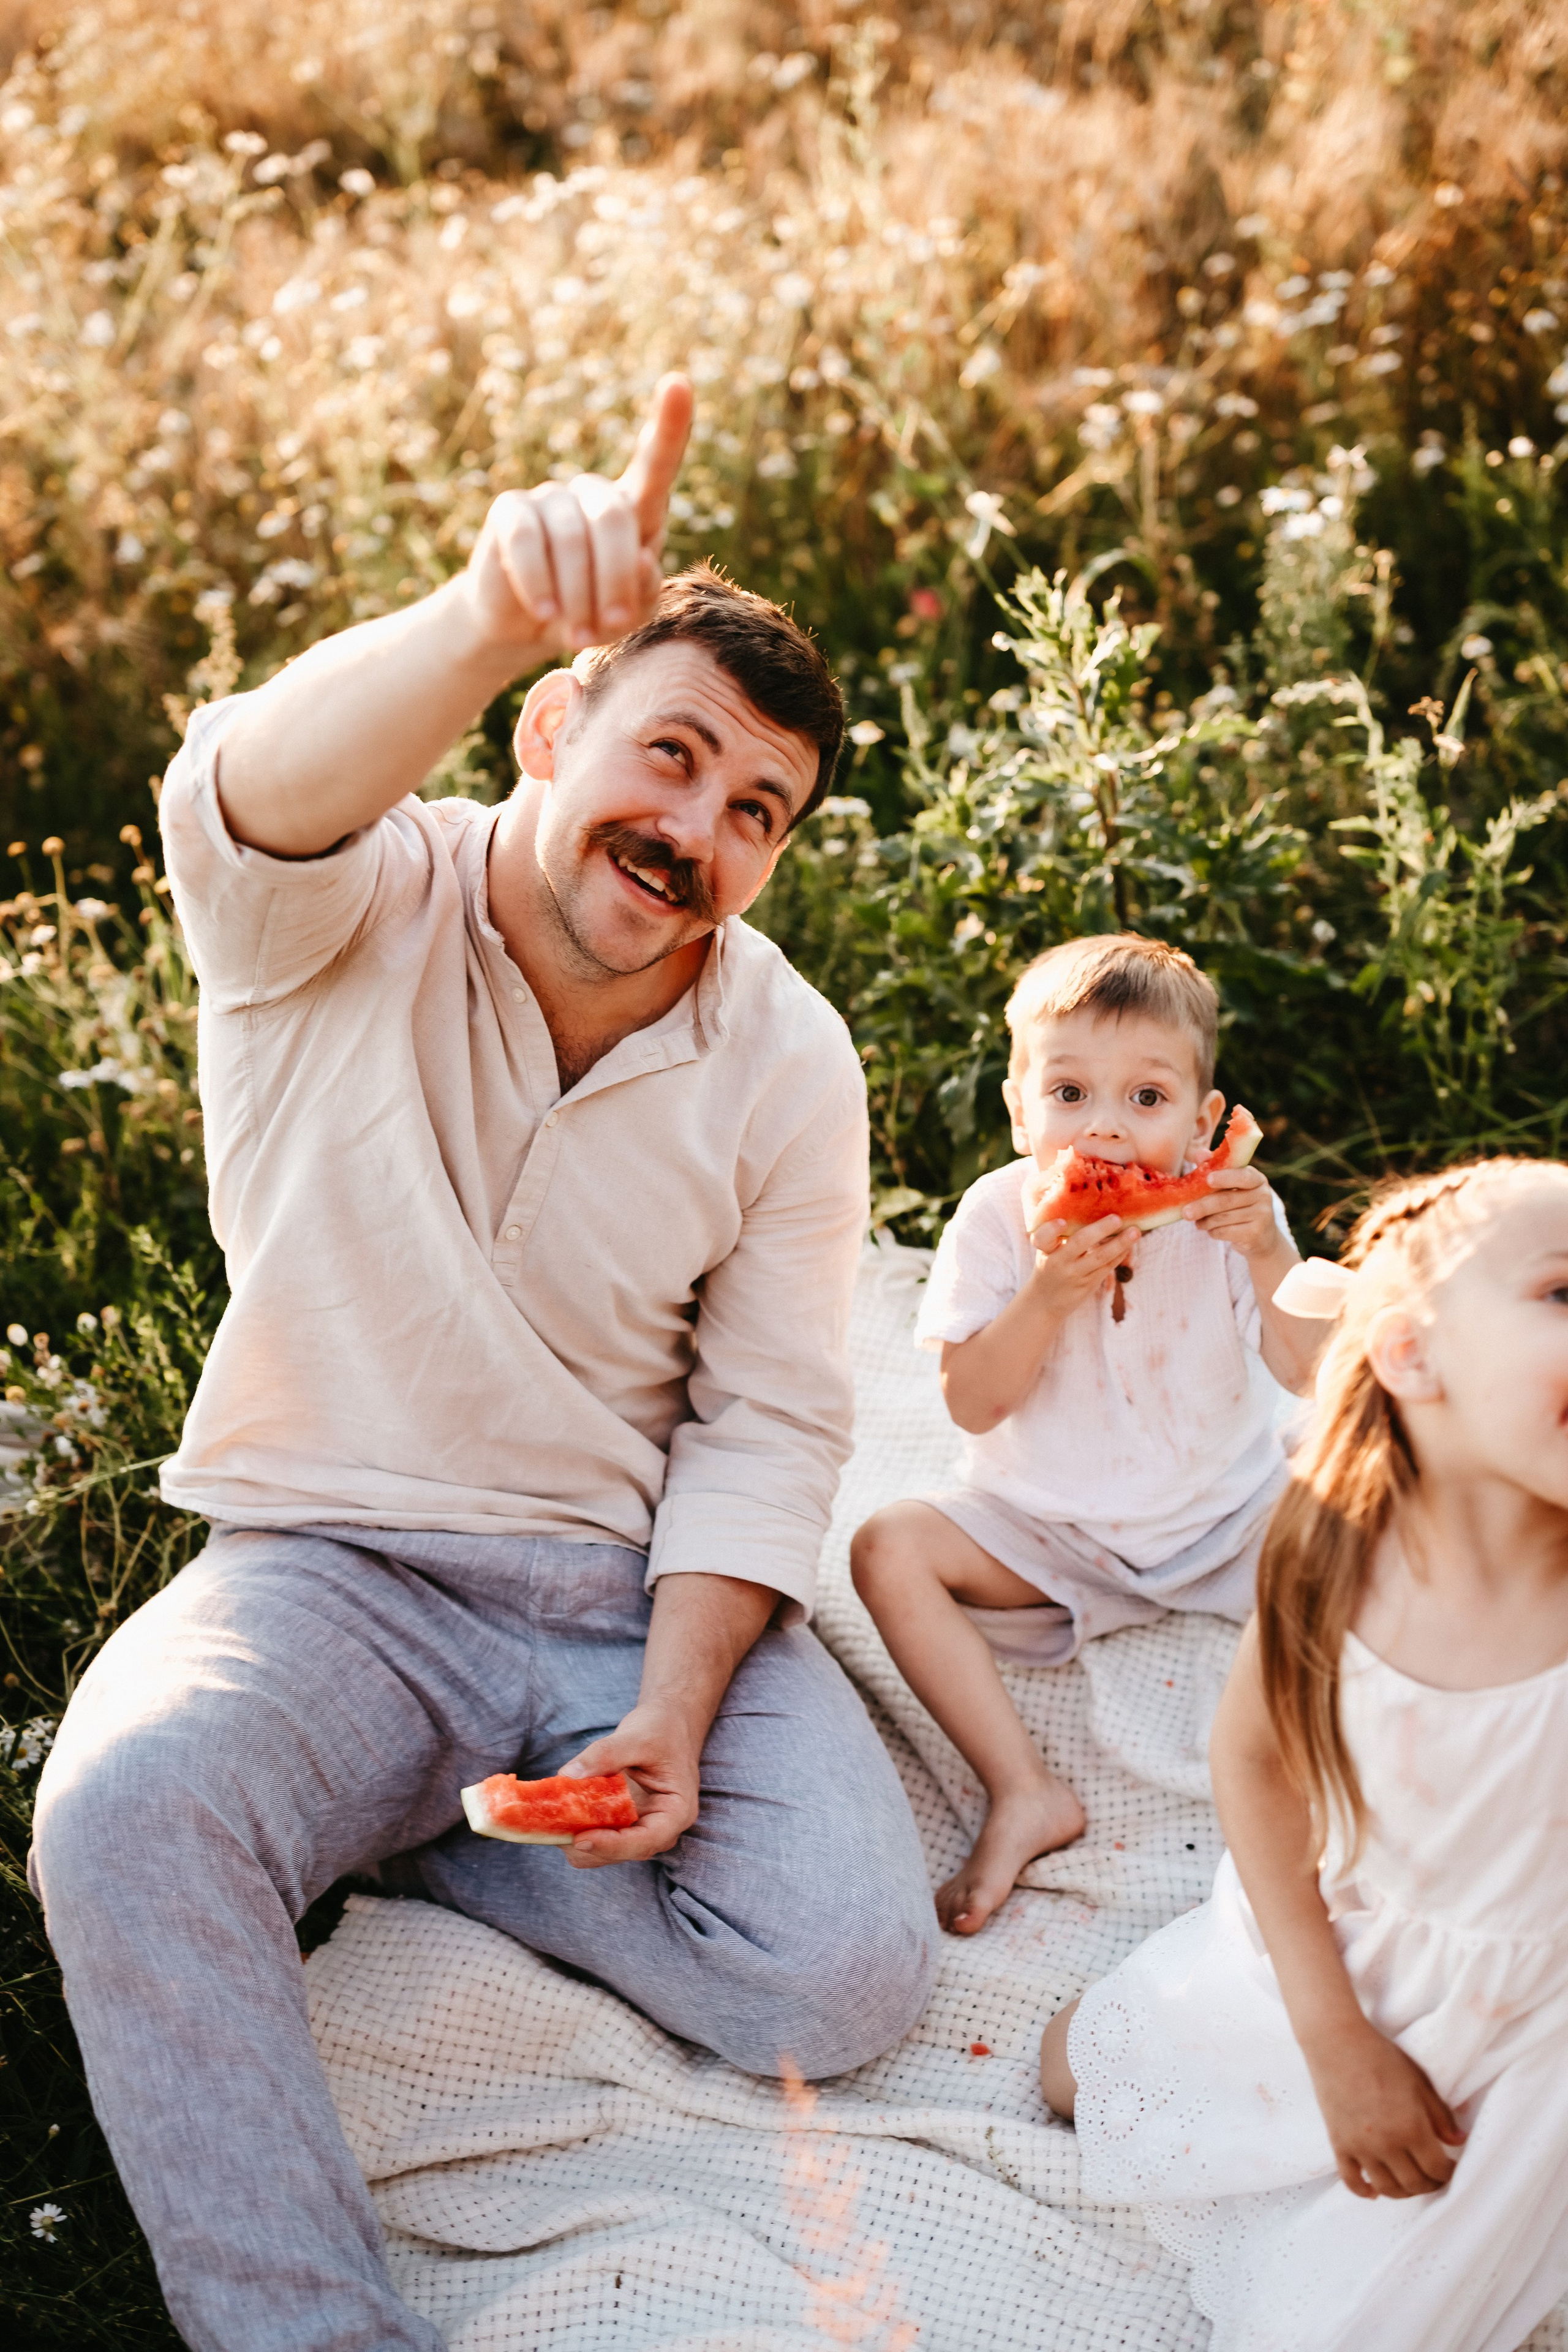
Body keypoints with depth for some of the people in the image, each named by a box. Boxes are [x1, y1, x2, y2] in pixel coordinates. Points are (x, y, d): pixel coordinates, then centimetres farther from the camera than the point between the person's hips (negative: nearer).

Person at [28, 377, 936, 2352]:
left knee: (848, 1968, -18)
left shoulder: (789, 1064, -1)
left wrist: (671, 1711, -14)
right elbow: (255, 789, -35)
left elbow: (767, 1425, 0)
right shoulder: (348, 910, -9)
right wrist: (497, 612, -56)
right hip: (329, 1571, -2)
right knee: (124, 1815, -33)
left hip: (644, 1579, 3)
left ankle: (404, 1834, 4)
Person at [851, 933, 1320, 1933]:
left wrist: (1269, 1257, -31)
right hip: (1048, 1527, 0)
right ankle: (1026, 1792, -24)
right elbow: (973, 1406, -16)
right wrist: (1048, 1293, -31)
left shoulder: (1226, 1210, -10)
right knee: (891, 1549, -24)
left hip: (1225, 1512, 1)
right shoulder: (1001, 1215, -13)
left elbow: (1309, 1371, -15)